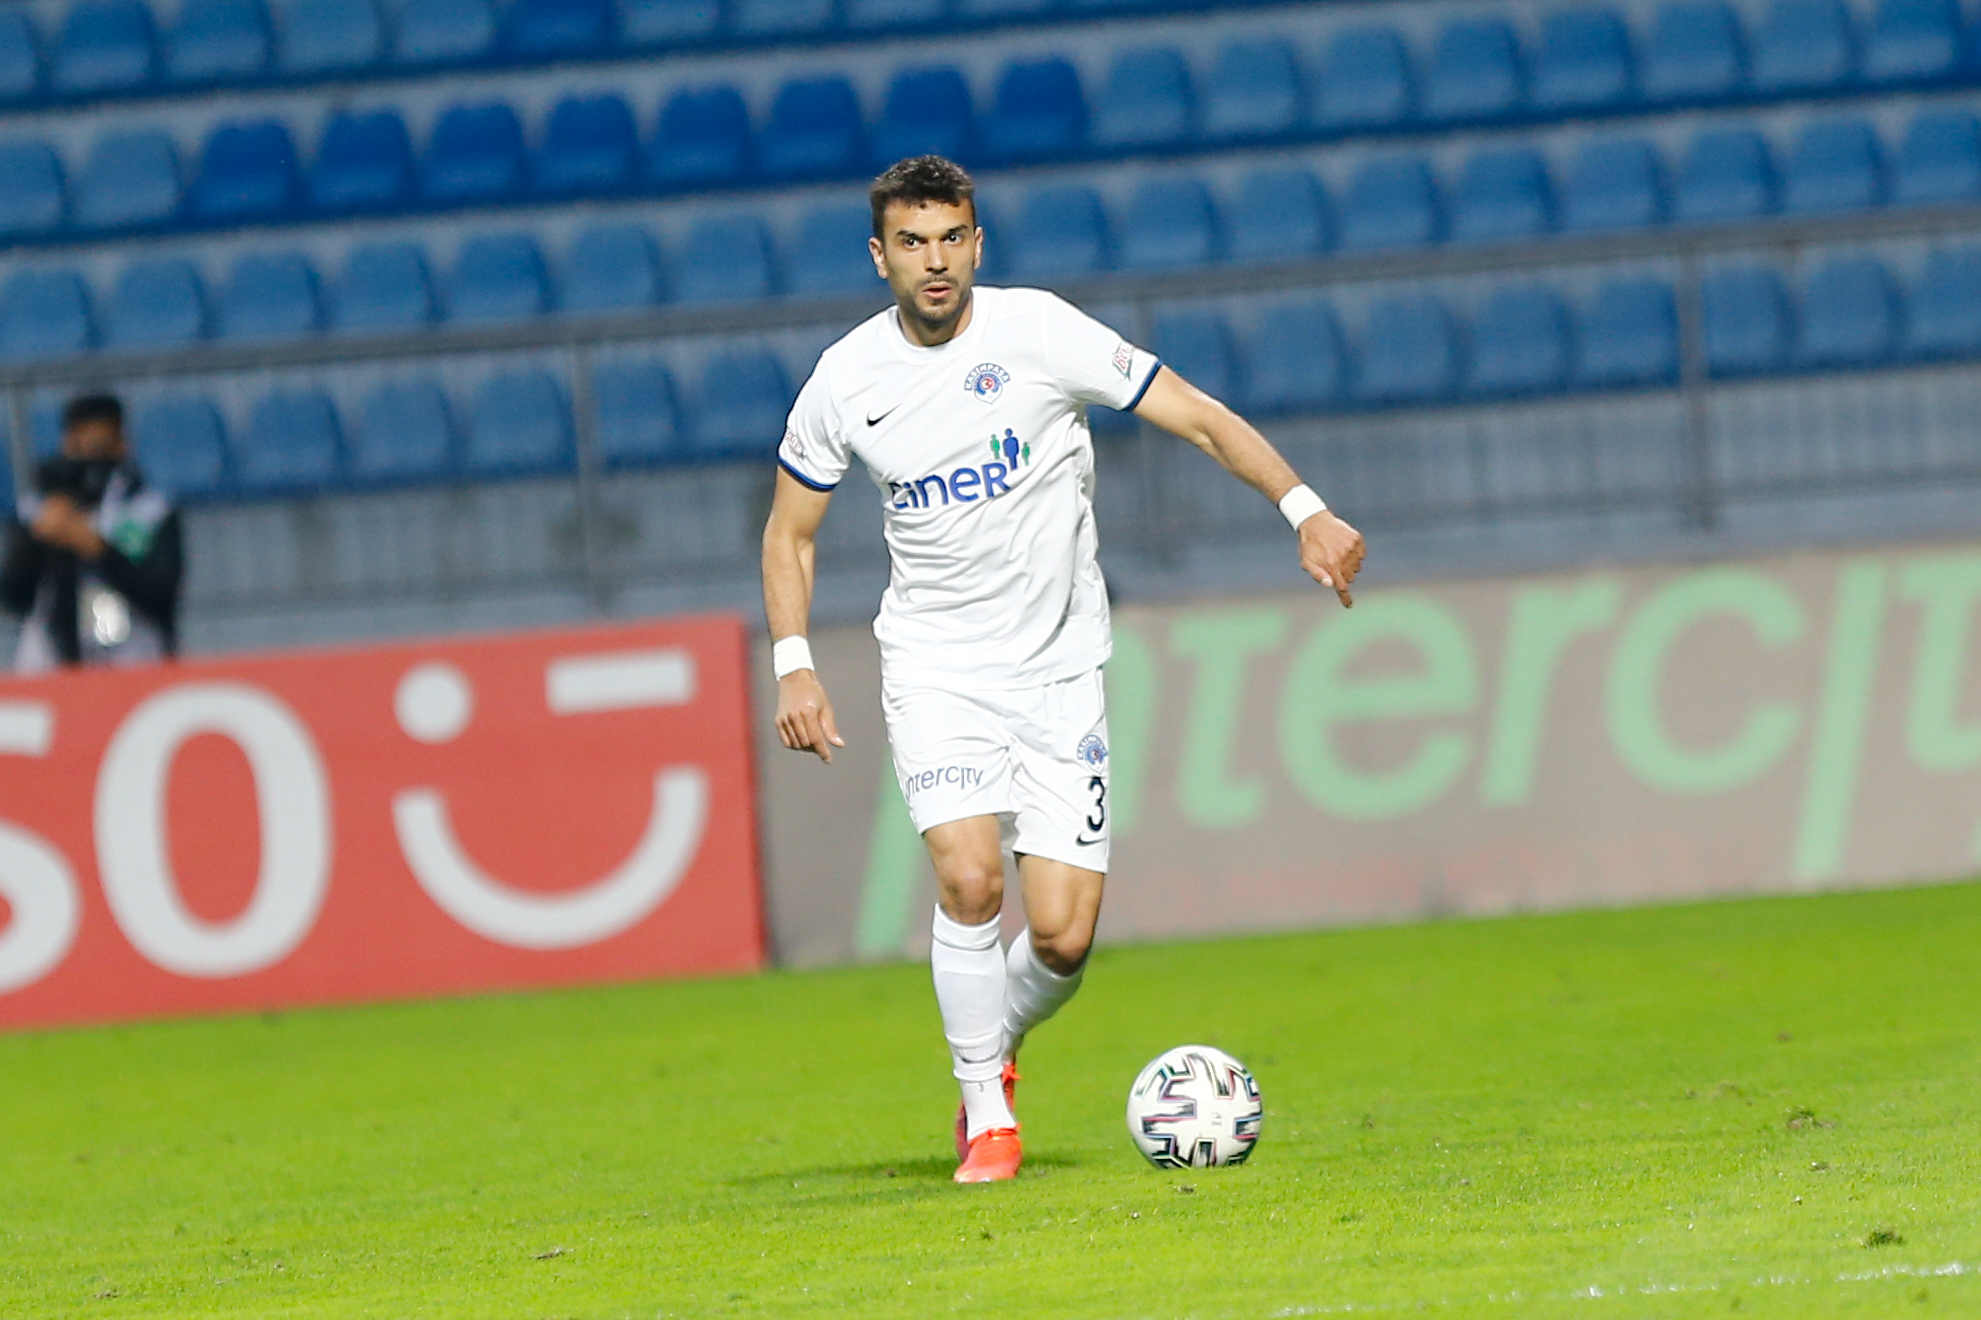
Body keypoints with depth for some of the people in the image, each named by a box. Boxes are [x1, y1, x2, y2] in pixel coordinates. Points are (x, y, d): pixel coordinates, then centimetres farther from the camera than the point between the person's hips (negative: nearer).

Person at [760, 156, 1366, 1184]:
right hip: (935, 670, 0)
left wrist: (1305, 509, -18)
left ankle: (994, 1042, 27)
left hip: (1060, 672, 0)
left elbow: (1199, 418, -6)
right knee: (970, 878, -23)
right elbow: (789, 531, 11)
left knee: (1063, 935, -7)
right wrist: (794, 665, -2)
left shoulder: (1039, 332, -8)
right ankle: (987, 1111, -5)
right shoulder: (845, 383, -3)